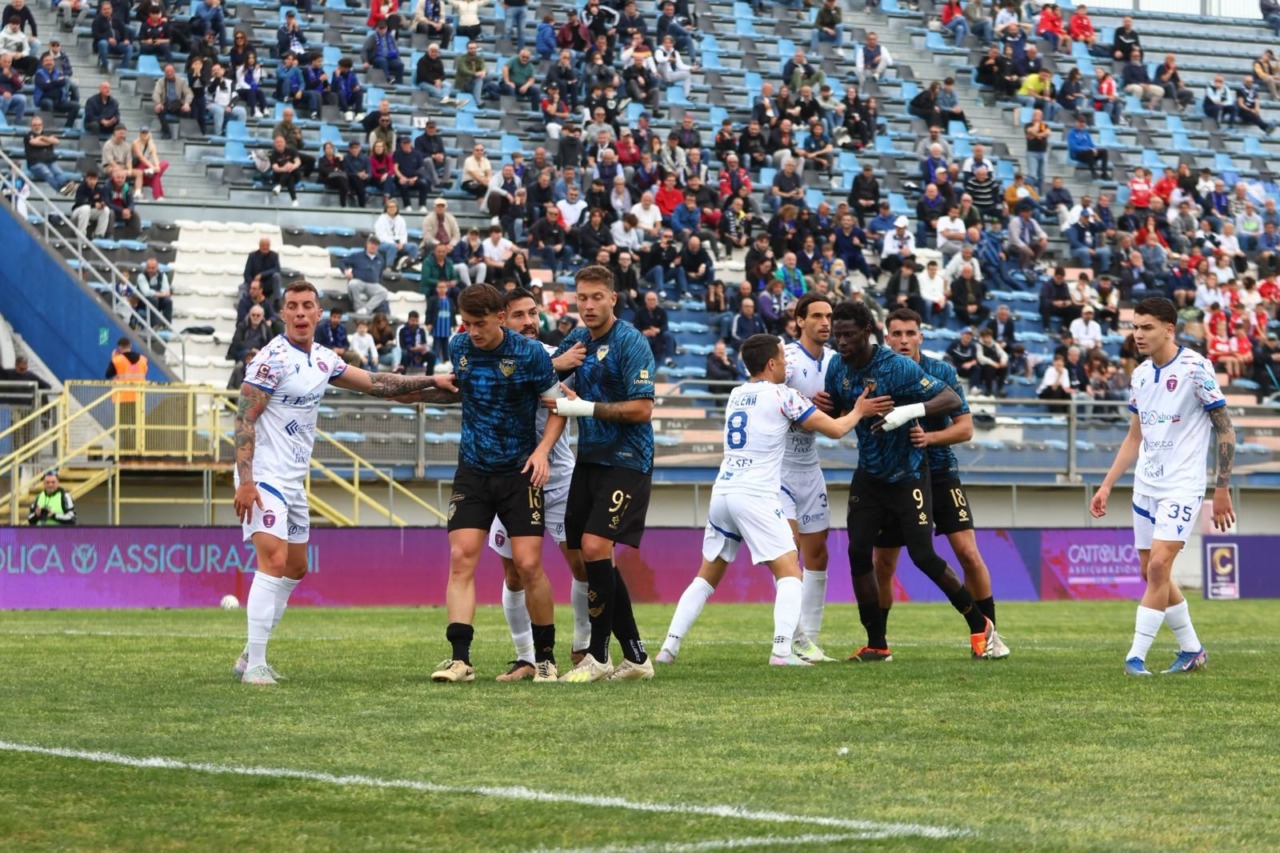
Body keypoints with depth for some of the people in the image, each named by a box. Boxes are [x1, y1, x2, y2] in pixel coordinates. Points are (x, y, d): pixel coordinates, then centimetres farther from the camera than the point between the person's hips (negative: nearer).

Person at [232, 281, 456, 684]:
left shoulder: (322, 359, 10)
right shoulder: (273, 359, -14)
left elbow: (376, 384, 18)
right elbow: (244, 418, -16)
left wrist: (432, 382, 14)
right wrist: (244, 481, -24)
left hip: (294, 480, 9)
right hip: (264, 476, -9)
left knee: (296, 568, 13)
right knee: (274, 562, -19)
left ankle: (251, 656, 21)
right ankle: (255, 664, -19)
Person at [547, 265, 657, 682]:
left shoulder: (631, 343, -12)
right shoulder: (578, 339, 10)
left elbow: (642, 409, -17)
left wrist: (586, 408, -17)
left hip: (626, 461, -8)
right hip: (589, 458, 8)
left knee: (595, 547, -18)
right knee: (589, 555, 6)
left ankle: (598, 656, -10)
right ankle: (635, 656, 14)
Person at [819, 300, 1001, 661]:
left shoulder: (898, 367, -22)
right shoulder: (838, 368, -3)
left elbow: (952, 400, -24)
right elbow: (836, 417, 12)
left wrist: (910, 411, -41)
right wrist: (822, 405, -12)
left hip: (906, 475, -6)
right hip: (868, 475, 6)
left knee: (923, 555, -9)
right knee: (858, 553, -4)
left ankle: (980, 627, 10)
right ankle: (877, 644, 6)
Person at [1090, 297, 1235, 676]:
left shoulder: (1195, 368, -12)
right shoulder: (1141, 374, 8)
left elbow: (1225, 429, -9)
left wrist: (1222, 489, -11)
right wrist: (1106, 486, 14)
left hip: (1182, 486, -7)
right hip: (1146, 486, 7)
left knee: (1158, 566, -17)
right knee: (1152, 574, 8)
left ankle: (1136, 656, -15)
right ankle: (1191, 650, 23)